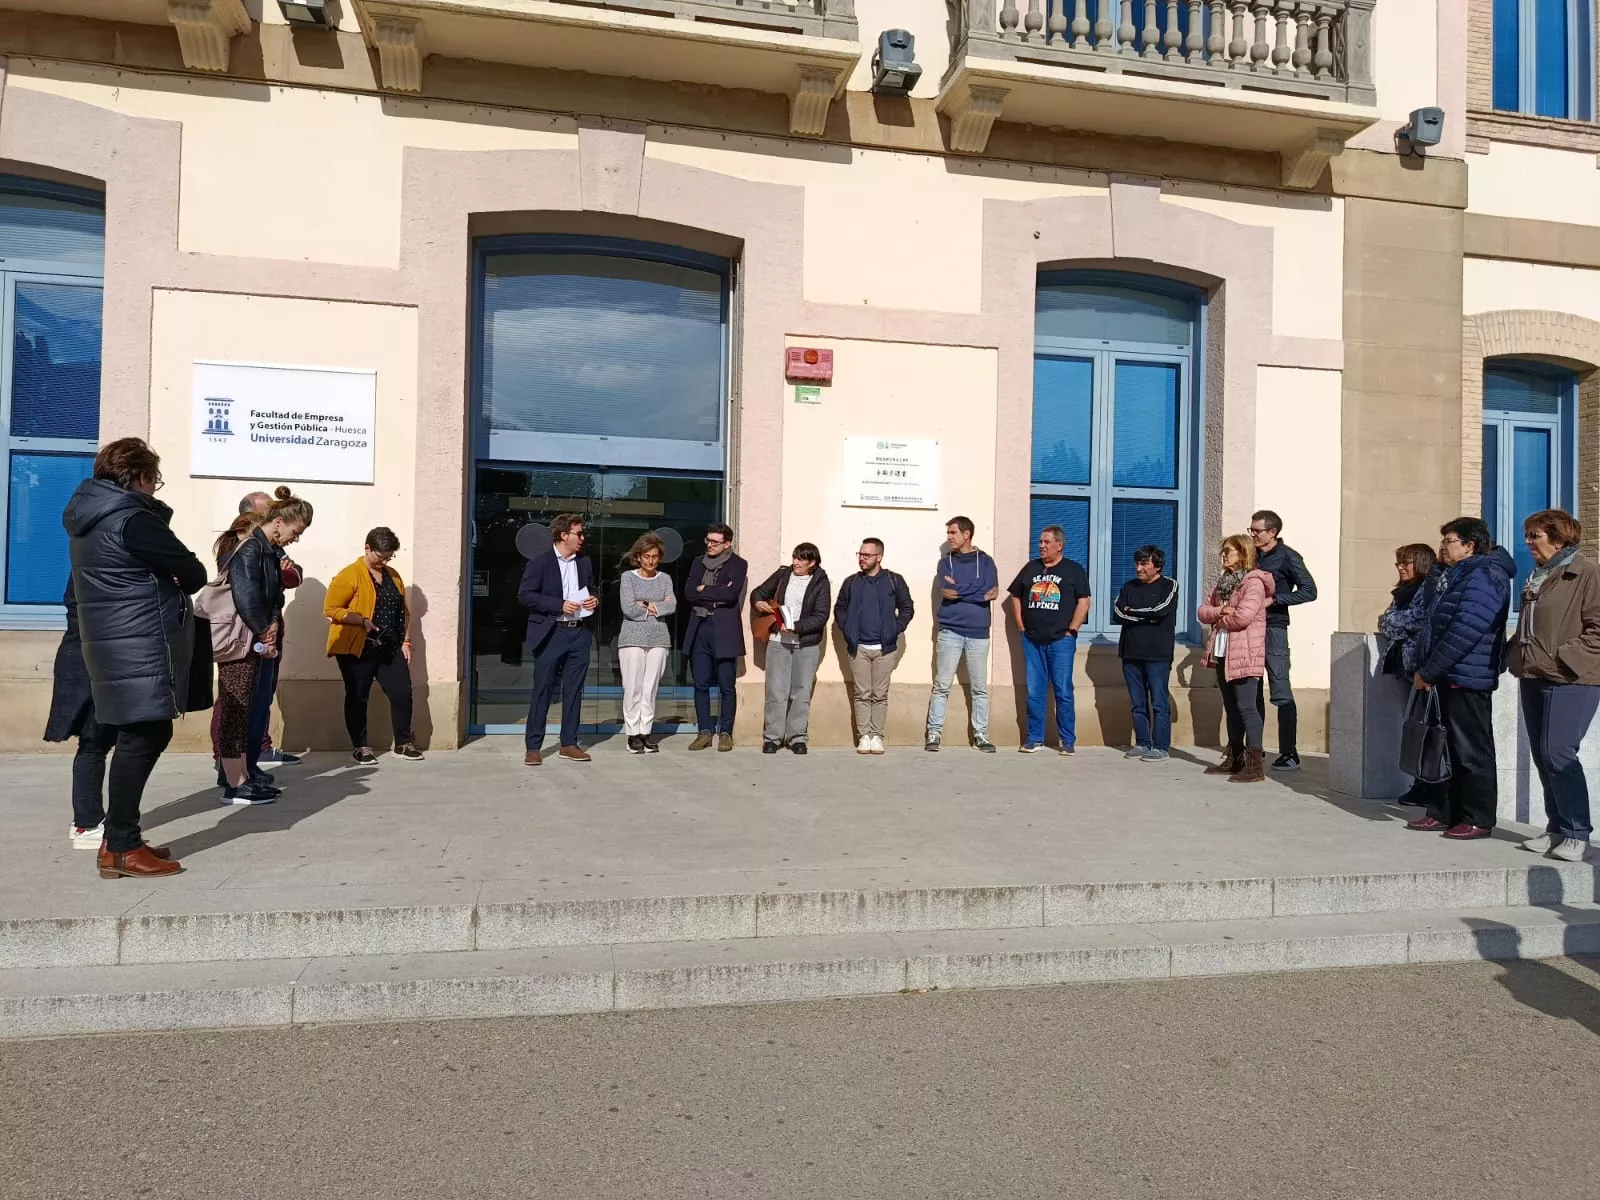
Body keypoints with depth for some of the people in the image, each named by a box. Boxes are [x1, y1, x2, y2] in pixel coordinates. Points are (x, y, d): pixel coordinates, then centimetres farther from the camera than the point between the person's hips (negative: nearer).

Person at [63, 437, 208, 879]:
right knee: (144, 737, -6)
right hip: (141, 646, -10)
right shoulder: (132, 519, -15)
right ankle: (121, 848, -4)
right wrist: (178, 587, 9)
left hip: (115, 642, 10)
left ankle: (119, 837, 19)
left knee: (136, 736, 14)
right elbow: (194, 572, -10)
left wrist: (164, 587, 1)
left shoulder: (89, 516, 15)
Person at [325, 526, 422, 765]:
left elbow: (404, 611, 17)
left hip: (390, 649, 5)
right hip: (357, 649, -5)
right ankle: (360, 747, 17)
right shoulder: (350, 575, -8)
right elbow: (330, 609, -12)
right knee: (357, 698, 4)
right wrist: (362, 621, -22)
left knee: (402, 693, 2)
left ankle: (403, 744, 14)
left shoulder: (393, 576, 12)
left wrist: (405, 642, 10)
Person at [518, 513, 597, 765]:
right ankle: (533, 747, 6)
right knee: (542, 690, -1)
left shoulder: (585, 563, 14)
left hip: (579, 633, 5)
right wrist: (560, 605, -17)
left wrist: (594, 601, 2)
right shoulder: (539, 562, -2)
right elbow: (524, 594, -9)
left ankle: (569, 744, 16)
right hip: (550, 633, -5)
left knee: (573, 690, 7)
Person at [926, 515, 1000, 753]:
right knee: (942, 686, -1)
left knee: (980, 687, 5)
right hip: (950, 631, 0)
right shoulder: (945, 562, 8)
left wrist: (959, 589, -8)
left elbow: (993, 592, -8)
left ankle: (981, 734, 13)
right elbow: (946, 592, -8)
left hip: (978, 632, 0)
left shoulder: (985, 561, 6)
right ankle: (934, 733, 4)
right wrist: (978, 591, -8)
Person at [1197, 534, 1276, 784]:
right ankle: (1234, 758, 24)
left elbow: (1243, 617, -22)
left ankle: (1254, 765, -8)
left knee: (1247, 708, -9)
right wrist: (1220, 611, -10)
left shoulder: (1254, 582, -10)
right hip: (1222, 654, 9)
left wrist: (1219, 619, -3)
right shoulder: (1223, 582, 18)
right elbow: (1203, 611, 11)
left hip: (1244, 655, -9)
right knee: (1231, 708, 15)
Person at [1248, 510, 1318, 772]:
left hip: (1273, 628, -7)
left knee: (1281, 692, -7)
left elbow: (1309, 590, -11)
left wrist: (1274, 599, -17)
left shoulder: (1287, 557, -5)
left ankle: (1289, 754, -4)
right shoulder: (1253, 556, 14)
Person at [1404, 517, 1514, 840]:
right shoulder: (1457, 574, 19)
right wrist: (1426, 668, 12)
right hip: (1450, 676, 10)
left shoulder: (1483, 576, -14)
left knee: (1472, 751, -2)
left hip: (1467, 679, -10)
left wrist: (1427, 671, -18)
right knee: (1452, 748, 14)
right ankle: (1445, 813, 20)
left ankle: (1478, 819, 6)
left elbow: (1464, 631, -23)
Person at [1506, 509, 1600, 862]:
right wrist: (1515, 655, 12)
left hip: (1570, 679, -8)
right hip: (1534, 677, 8)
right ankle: (1557, 829, 17)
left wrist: (1561, 658, -19)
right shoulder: (1536, 577, 18)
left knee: (1557, 753, -12)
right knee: (1542, 756, 9)